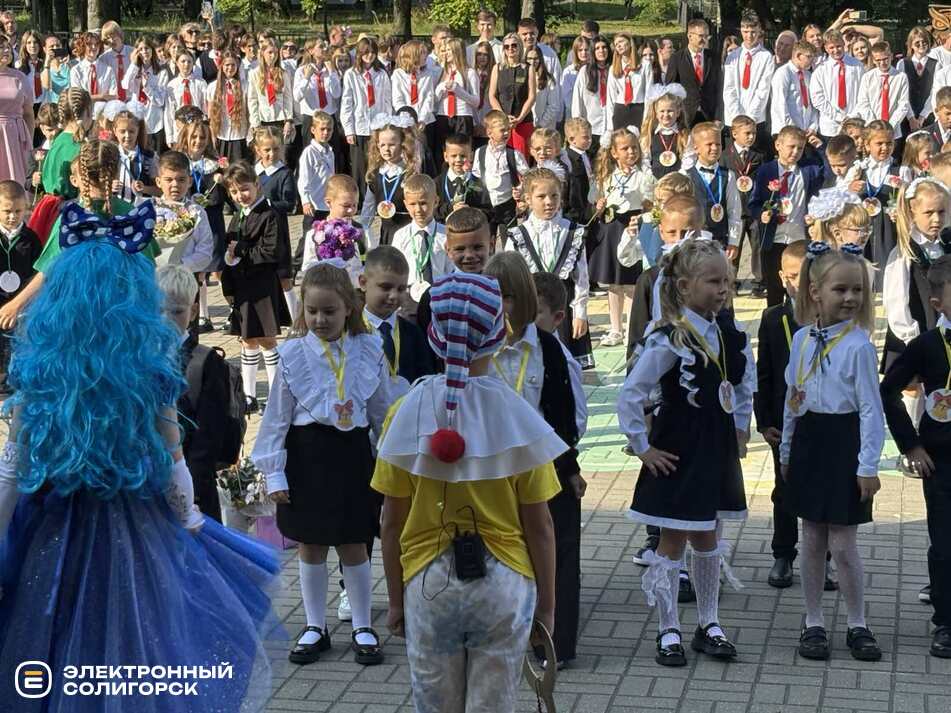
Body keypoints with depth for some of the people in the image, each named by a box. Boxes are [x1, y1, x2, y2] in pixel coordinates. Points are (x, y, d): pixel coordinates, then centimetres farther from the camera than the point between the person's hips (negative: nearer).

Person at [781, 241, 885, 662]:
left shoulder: (858, 344, -12)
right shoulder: (802, 340, 4)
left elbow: (871, 409, -11)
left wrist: (868, 466, -14)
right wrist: (786, 450, 16)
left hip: (844, 445, -5)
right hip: (808, 442, 5)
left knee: (842, 543, -1)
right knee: (812, 540, 11)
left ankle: (857, 625, 15)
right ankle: (813, 623, 21)